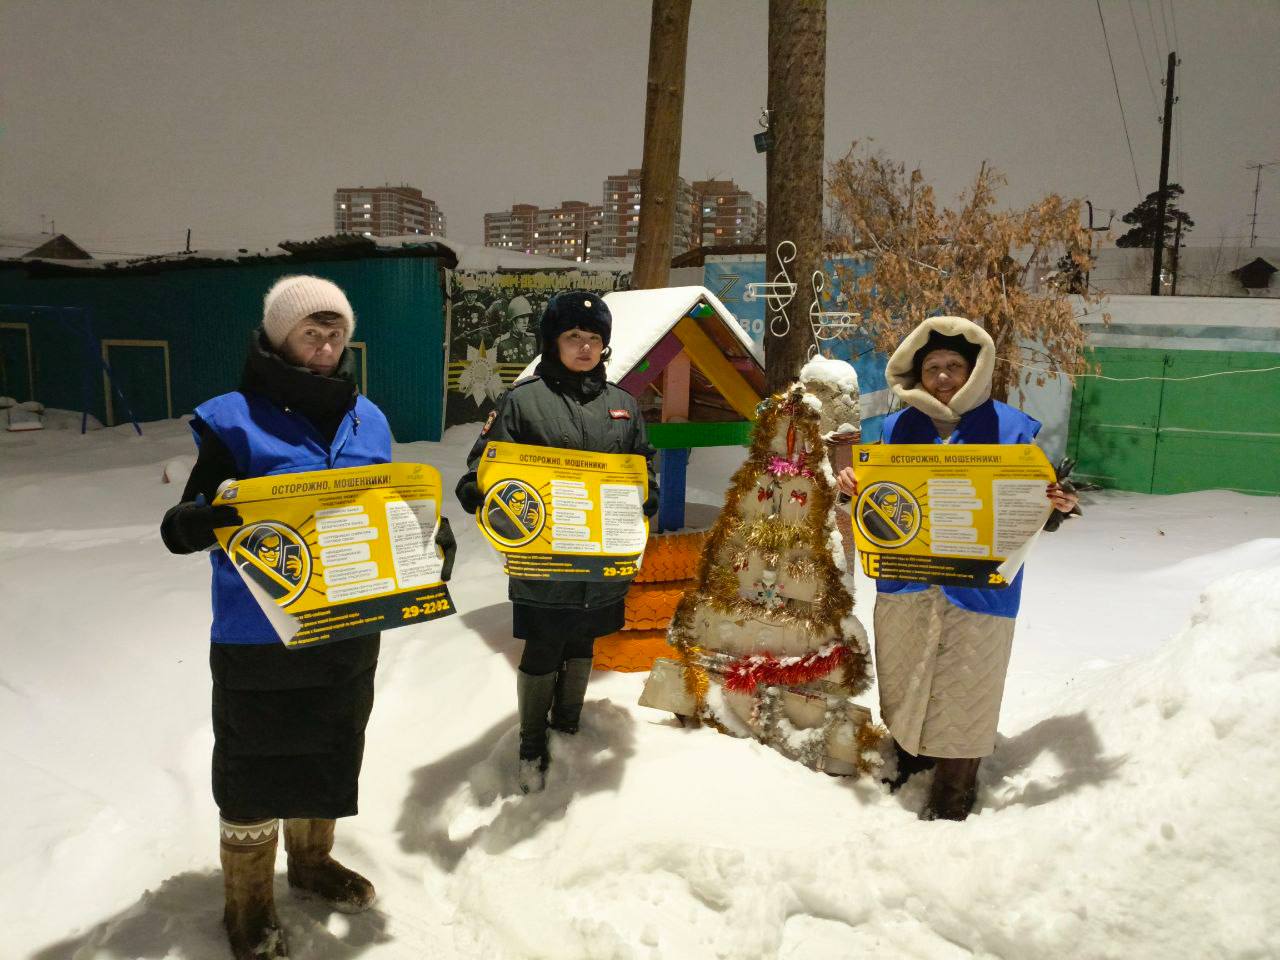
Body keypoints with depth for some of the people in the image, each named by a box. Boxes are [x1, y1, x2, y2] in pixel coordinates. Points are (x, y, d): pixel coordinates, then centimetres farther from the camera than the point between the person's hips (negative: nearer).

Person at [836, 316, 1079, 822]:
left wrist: (1055, 508, -21)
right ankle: (906, 764, 39)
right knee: (901, 683, 17)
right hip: (904, 584, 3)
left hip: (977, 587, -3)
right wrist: (854, 489, -10)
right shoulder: (898, 427, 7)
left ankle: (952, 798, 20)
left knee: (961, 694, 4)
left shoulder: (1013, 428, -1)